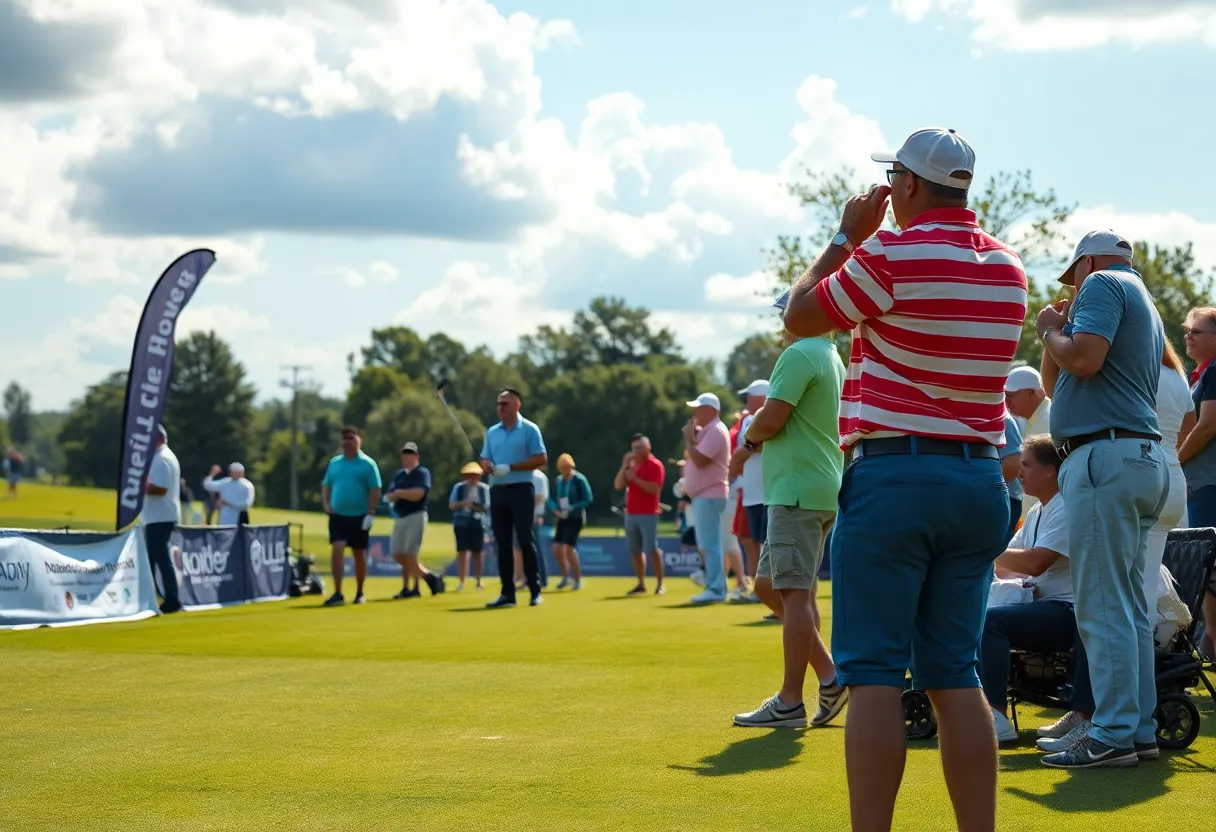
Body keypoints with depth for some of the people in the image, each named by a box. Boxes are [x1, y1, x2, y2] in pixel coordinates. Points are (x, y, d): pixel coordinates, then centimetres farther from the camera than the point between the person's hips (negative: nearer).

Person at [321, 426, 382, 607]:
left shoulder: (367, 464, -5)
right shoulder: (335, 462, 9)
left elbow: (375, 490, -8)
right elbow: (326, 486, 17)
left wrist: (370, 513, -16)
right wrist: (326, 504, 1)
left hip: (359, 517, -3)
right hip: (337, 516, 3)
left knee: (359, 554, 8)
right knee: (337, 550, -12)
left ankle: (359, 593, 21)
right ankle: (337, 594, -14)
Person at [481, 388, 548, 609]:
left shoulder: (529, 429, -3)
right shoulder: (492, 432, 14)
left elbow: (541, 459, -9)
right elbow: (485, 460, 15)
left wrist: (510, 468, -15)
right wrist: (487, 466, -10)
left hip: (521, 490, -5)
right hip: (498, 491, 5)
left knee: (525, 540, -6)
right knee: (502, 543, 4)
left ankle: (535, 591, 1)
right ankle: (507, 593, 7)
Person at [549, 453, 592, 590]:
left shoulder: (579, 480, -10)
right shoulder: (558, 481, 8)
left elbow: (588, 500, -11)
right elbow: (552, 499, 14)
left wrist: (572, 509, -19)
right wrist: (556, 510, -7)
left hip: (575, 518, -6)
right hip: (562, 518, 6)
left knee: (569, 548, -14)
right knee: (557, 548, 1)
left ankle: (577, 579, 0)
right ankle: (566, 577, 21)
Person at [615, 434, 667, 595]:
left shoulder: (655, 465, -6)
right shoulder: (632, 465, 15)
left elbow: (655, 489, -18)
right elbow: (618, 485, 7)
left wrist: (635, 479, -21)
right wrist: (624, 466, -4)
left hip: (648, 514, -7)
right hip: (631, 514, 7)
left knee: (652, 549, -12)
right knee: (635, 550, 7)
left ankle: (660, 584, -8)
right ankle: (641, 584, 12)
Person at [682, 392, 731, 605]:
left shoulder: (715, 431, -15)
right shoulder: (706, 431, 18)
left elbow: (699, 460, -24)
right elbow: (695, 457, 21)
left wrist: (689, 438, -10)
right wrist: (691, 437, 8)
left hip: (709, 496, -11)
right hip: (703, 496, 11)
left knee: (709, 543, -12)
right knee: (706, 544, 14)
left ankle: (715, 590, -14)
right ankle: (717, 587, 19)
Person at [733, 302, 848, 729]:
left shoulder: (799, 355, -12)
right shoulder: (833, 359, 19)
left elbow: (769, 420, -18)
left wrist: (750, 435, 3)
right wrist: (761, 438, 13)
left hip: (798, 491, -10)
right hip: (824, 489, 10)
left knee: (794, 593, -7)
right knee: (769, 585, 14)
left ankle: (790, 702, -4)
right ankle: (829, 676, 10)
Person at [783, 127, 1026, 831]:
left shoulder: (890, 254, -11)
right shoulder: (1008, 267, 9)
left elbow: (799, 318, 3)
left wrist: (847, 236, 12)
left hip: (895, 476, -6)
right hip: (982, 485, 6)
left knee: (874, 673, -4)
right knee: (955, 674, 8)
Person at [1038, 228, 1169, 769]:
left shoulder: (1104, 283, -1)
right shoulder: (1144, 304, 27)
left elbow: (1085, 359, -19)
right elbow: (1055, 385, 30)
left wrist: (1051, 331, -1)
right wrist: (1056, 333, 20)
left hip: (1105, 456, -10)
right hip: (1145, 458, 10)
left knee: (1102, 607, -10)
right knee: (1129, 607, 11)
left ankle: (1113, 735, -11)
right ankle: (1140, 729, 13)